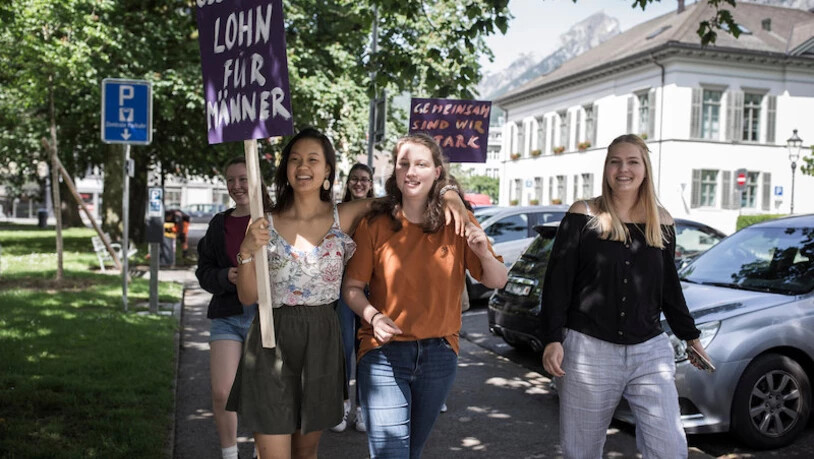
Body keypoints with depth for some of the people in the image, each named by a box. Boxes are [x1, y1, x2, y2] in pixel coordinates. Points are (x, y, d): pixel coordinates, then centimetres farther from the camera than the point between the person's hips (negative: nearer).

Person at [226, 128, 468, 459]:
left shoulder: (345, 218, -1)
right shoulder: (266, 224, -2)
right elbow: (248, 297, -2)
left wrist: (447, 194, -13)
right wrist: (247, 252, -19)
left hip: (321, 341, 2)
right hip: (272, 343, -1)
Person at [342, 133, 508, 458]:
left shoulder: (457, 223, -1)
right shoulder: (375, 224, -6)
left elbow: (497, 282, 2)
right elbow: (352, 287, -1)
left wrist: (484, 253, -19)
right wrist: (373, 316, -19)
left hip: (439, 355, 3)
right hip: (384, 353, -2)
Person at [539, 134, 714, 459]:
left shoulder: (662, 223, 7)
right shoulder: (583, 216, -3)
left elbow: (669, 286, 18)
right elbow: (557, 282, -5)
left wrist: (690, 336, 23)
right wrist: (552, 339, -12)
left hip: (650, 352, 3)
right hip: (589, 351, -2)